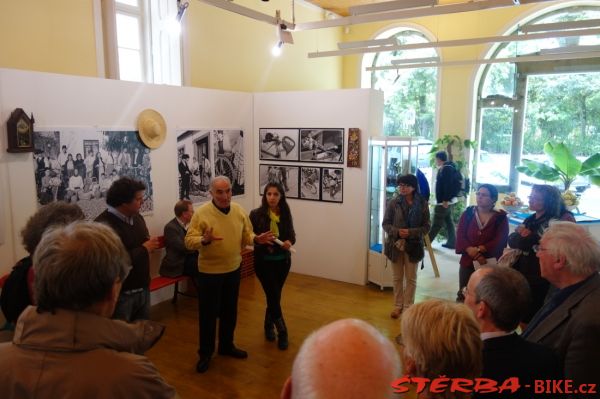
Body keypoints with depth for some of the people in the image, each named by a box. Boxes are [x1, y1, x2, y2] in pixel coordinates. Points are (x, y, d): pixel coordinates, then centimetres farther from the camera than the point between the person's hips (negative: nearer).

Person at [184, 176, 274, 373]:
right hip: (209, 271, -4)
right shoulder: (201, 213, -16)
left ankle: (226, 345, 37)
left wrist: (256, 239, -15)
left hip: (233, 269, 5)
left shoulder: (239, 211, -1)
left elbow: (246, 236, 6)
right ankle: (205, 353, 23)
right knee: (208, 313, 6)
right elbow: (189, 240, -18)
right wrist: (204, 240, -38)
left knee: (230, 311, 18)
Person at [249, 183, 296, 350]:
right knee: (274, 297, -3)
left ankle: (269, 325, 38)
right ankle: (282, 331, 14)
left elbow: (292, 235, 5)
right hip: (264, 261, -3)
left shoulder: (286, 214, -1)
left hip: (282, 261, 3)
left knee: (274, 296, 15)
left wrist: (289, 242, -17)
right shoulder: (256, 214, -10)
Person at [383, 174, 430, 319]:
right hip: (395, 244, 1)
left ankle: (408, 306, 23)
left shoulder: (422, 204, -6)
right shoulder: (393, 203, -6)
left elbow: (426, 227, -4)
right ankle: (398, 305, 26)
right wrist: (397, 231, -21)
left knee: (411, 278, 10)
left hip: (413, 245, 0)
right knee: (397, 278, 12)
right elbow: (385, 224, -2)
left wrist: (411, 232, -20)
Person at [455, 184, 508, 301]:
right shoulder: (467, 214, 4)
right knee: (463, 295, 10)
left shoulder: (501, 218, -1)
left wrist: (479, 249, -20)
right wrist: (473, 252, -19)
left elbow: (500, 241, -10)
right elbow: (460, 236, -5)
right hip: (467, 262, 2)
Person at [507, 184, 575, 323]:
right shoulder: (530, 220, 12)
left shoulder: (557, 220, -11)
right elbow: (512, 240, 3)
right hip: (523, 277, 7)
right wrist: (523, 235, -16)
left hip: (540, 281, -7)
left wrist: (528, 237, -11)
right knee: (522, 317, 14)